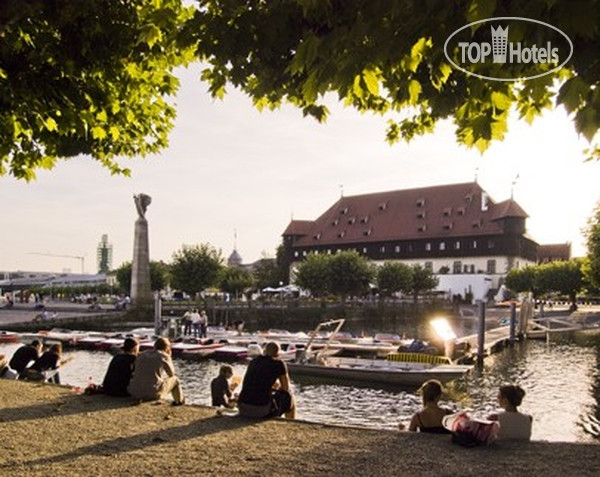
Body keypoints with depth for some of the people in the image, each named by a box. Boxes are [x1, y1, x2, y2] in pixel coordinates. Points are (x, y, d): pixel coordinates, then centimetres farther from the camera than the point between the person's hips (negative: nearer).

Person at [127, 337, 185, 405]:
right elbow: (171, 374, 13)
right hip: (153, 393, -5)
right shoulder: (164, 356, 0)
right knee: (174, 379, 23)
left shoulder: (141, 355, 15)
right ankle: (179, 401, 44)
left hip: (135, 393, 5)